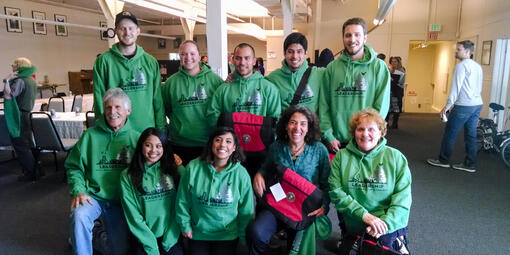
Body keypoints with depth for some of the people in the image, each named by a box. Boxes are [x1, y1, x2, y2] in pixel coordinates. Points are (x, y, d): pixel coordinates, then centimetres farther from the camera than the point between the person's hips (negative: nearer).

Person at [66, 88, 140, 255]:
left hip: (121, 201, 1)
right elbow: (74, 167, 4)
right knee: (79, 216, -33)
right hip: (93, 196, 0)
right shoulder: (90, 136, 0)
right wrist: (78, 191, -11)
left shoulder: (135, 138, 0)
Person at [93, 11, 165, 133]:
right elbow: (99, 97, -1)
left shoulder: (151, 62, 5)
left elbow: (158, 98, 4)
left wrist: (161, 128, 0)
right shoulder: (104, 61, -1)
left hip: (148, 129, 2)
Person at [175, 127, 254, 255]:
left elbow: (246, 210, -5)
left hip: (228, 235, -1)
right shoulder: (193, 168, -14)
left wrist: (243, 236, 2)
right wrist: (185, 225, 2)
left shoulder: (241, 174, -15)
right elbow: (183, 201, -2)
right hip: (198, 234, 1)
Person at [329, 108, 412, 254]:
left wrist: (386, 222, -21)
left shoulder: (395, 157, -1)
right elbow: (336, 192, -8)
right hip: (354, 230, 1)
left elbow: (403, 196, -6)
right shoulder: (341, 157, 0)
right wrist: (364, 215, -19)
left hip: (391, 229, 0)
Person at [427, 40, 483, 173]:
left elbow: (456, 87, -14)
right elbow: (479, 87, 18)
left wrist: (448, 105, -12)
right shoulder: (477, 66, 16)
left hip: (464, 106, -8)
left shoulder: (462, 65, -9)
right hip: (478, 104, 8)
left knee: (450, 133, 1)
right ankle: (470, 164, 14)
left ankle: (443, 160, 9)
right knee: (471, 134, 10)